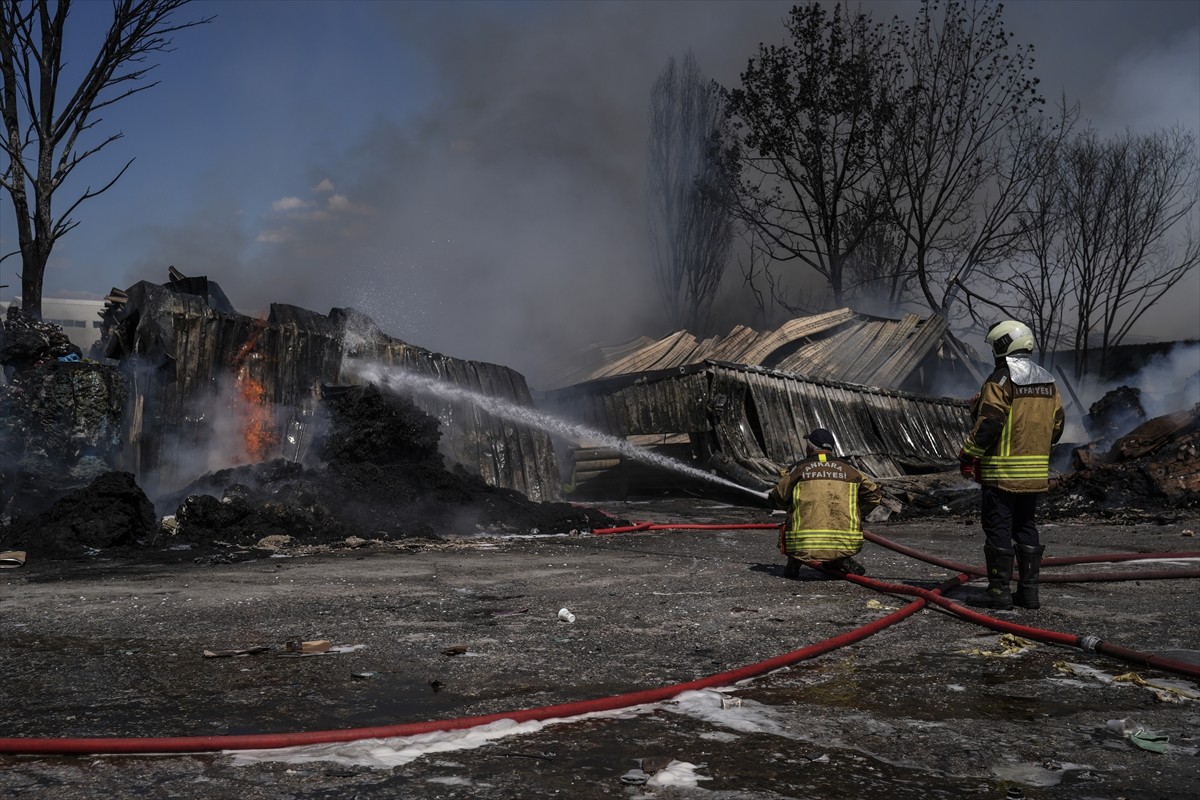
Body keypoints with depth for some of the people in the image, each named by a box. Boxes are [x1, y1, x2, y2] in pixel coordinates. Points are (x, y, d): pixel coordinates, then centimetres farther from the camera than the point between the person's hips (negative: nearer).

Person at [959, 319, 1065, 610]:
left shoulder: (1001, 379, -12)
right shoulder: (1047, 381, 12)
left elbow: (988, 424, -17)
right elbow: (1057, 425, 15)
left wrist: (968, 455, -9)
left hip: (1002, 470, -7)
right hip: (1036, 472, 7)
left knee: (998, 528, -2)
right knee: (1026, 528, 14)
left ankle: (999, 590, -1)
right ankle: (1029, 589, 15)